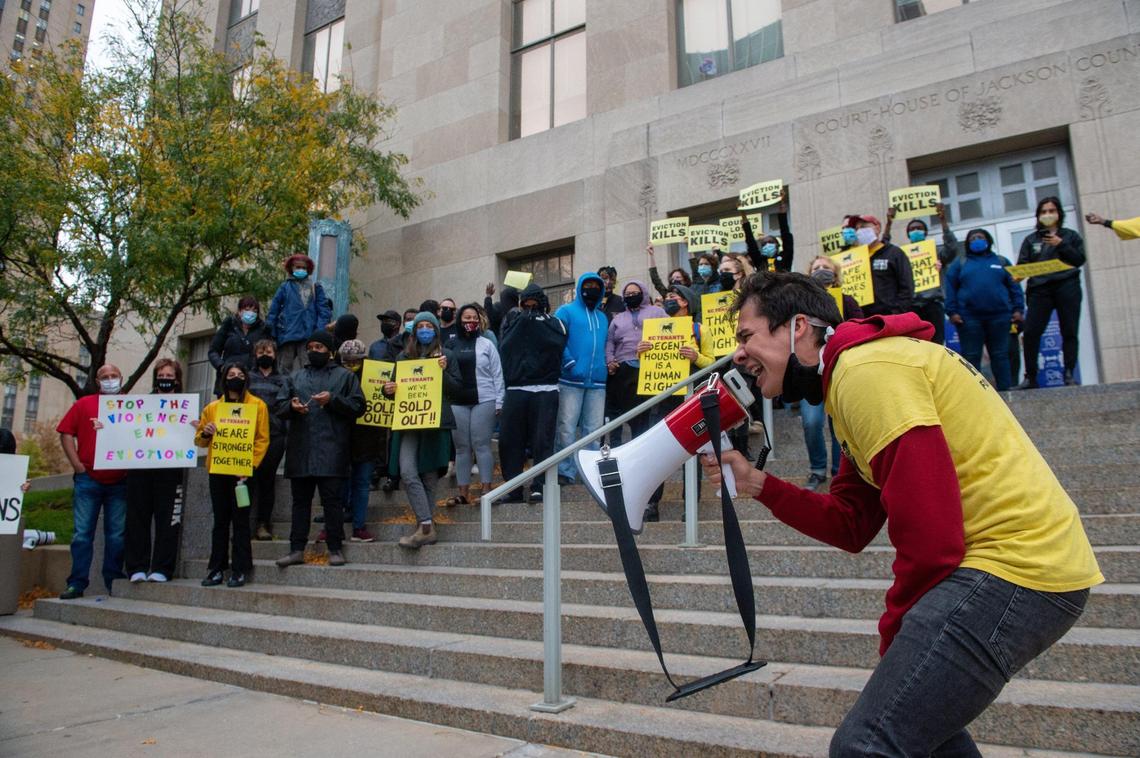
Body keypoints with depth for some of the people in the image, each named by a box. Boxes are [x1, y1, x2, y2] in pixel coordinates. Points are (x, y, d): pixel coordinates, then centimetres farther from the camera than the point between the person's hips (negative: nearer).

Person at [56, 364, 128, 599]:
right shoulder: (84, 404, 7)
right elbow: (66, 434, 4)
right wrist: (78, 466, -5)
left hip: (120, 483, 0)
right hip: (88, 480, 0)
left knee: (117, 535, 5)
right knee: (83, 533, 1)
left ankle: (114, 583, 13)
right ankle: (76, 584, 8)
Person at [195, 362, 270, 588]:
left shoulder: (257, 405, 3)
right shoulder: (212, 407, 13)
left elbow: (262, 439, -2)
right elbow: (199, 440, 17)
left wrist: (250, 465, -13)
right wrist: (205, 434, -6)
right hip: (217, 470, 4)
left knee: (240, 520, -1)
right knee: (220, 521, 8)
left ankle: (240, 570, 3)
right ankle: (217, 569, 13)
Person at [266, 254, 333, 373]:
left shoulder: (315, 288, 9)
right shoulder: (285, 287, 9)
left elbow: (324, 311, 4)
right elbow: (273, 310, 8)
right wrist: (270, 333, 2)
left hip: (308, 336, 0)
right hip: (287, 335, 0)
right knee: (285, 368, 4)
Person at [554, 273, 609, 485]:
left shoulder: (603, 317, 22)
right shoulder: (566, 311, 4)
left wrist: (606, 365, 6)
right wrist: (569, 363, -15)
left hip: (597, 382, 5)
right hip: (572, 380, -5)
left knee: (593, 428, 7)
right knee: (567, 428, -5)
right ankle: (566, 471, 1)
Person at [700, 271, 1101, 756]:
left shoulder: (864, 370, -17)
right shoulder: (858, 368, 15)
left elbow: (930, 536, -20)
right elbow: (851, 527, 13)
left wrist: (893, 637, -5)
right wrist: (756, 484, 4)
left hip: (1012, 565, -11)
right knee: (914, 717, 25)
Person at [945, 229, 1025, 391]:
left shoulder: (1001, 261, 16)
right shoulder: (959, 264, 12)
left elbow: (1014, 286, 12)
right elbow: (950, 289, 5)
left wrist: (1018, 309, 2)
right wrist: (952, 312, -6)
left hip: (999, 316, 1)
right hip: (968, 317, -1)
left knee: (1000, 355, 4)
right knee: (971, 356, -2)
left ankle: (1005, 390, 9)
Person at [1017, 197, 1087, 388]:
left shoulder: (1070, 236, 15)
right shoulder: (1031, 240, 17)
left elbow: (1080, 259, 4)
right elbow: (1022, 264, 7)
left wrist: (1061, 245, -6)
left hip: (1067, 287, 0)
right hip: (1040, 288, 0)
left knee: (1069, 331, -1)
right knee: (1030, 332, -12)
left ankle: (1069, 374, 4)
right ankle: (1030, 377, -6)